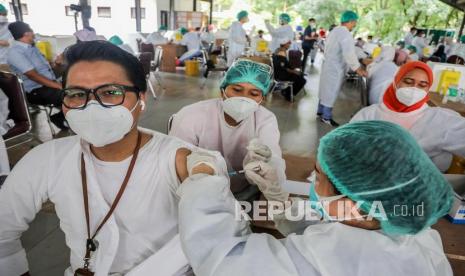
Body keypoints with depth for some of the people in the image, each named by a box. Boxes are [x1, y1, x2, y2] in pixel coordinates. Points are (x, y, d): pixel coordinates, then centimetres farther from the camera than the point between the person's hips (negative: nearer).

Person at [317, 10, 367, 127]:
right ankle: (326, 117, 12)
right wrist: (358, 69, -21)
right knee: (331, 93, 1)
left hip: (328, 65, 9)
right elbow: (349, 54, -29)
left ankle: (321, 111, 30)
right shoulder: (346, 34, -21)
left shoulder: (334, 31, 8)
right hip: (336, 69, -9)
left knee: (326, 90, 18)